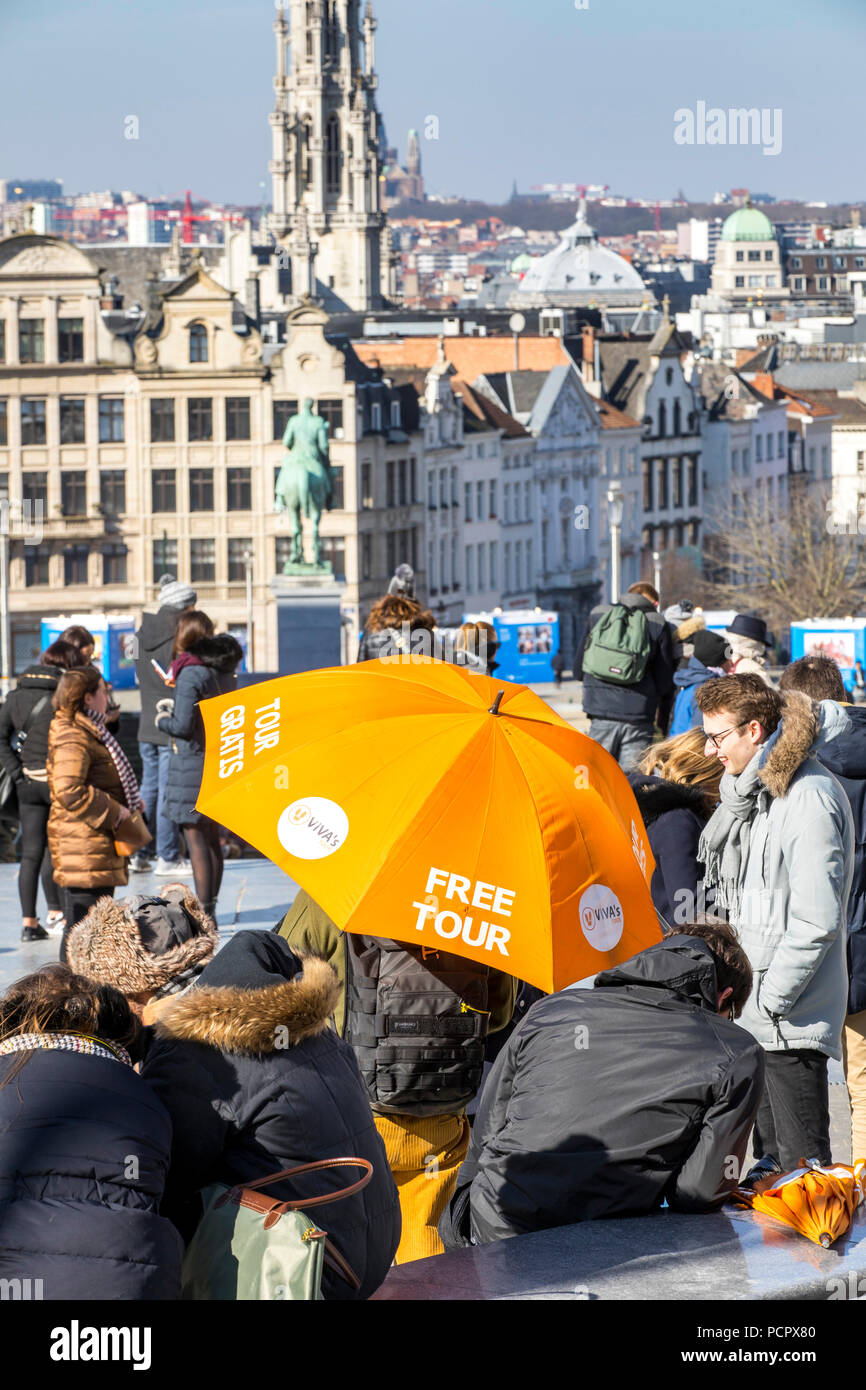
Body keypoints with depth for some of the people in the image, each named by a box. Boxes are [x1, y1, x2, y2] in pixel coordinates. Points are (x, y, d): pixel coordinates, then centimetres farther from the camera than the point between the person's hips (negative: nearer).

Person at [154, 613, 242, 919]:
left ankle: (203, 910, -3)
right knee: (212, 837, 16)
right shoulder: (224, 671, 6)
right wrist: (176, 707, 20)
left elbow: (183, 727, -18)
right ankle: (210, 908, 24)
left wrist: (162, 719, 1)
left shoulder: (190, 674, -18)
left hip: (193, 761, -8)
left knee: (196, 838, -3)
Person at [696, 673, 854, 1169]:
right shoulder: (753, 789, 13)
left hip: (792, 1023, -9)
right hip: (754, 1016, 9)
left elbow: (817, 921, -21)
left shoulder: (810, 799, -18)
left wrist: (768, 1001, -16)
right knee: (770, 1159, 16)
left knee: (801, 1161, -5)